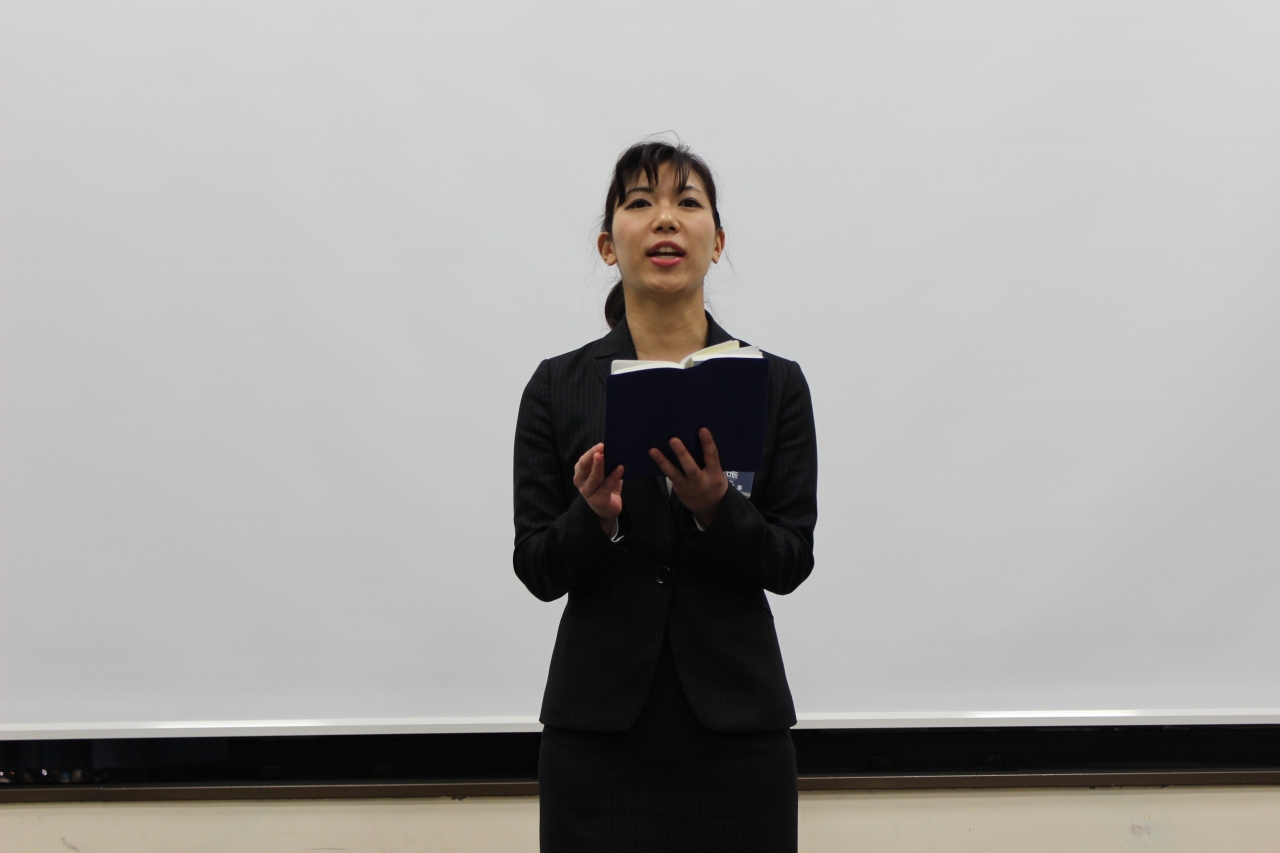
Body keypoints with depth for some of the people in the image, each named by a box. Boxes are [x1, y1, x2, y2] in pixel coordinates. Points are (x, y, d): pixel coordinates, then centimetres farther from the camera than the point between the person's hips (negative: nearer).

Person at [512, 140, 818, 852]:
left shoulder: (776, 383, 2)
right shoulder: (559, 386, 2)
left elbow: (792, 561, -2)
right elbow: (538, 568, 0)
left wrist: (718, 506, -20)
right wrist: (594, 517, -20)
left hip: (736, 720, 0)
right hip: (600, 725, 0)